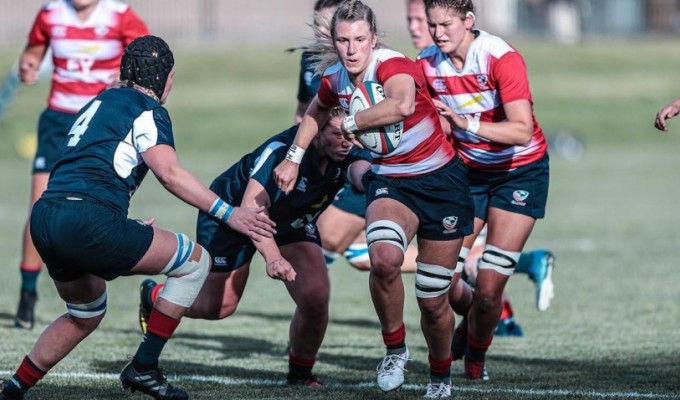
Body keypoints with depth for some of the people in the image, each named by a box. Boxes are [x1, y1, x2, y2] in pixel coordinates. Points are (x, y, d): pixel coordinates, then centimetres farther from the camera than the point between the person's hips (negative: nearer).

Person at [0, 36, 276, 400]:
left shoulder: (100, 102, 27)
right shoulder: (146, 108, 1)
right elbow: (169, 173, -14)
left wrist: (124, 232, 35)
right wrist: (228, 214, -13)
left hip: (43, 219, 9)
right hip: (88, 222, -9)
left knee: (85, 315, 32)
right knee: (195, 262, 6)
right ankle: (143, 368, 5)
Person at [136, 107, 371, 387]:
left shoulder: (347, 155, -24)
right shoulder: (281, 150, -39)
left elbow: (363, 174, -47)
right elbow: (251, 207, -47)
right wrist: (273, 256, -61)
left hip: (293, 222, 4)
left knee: (316, 298, -16)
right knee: (219, 306, 6)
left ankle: (300, 373, 11)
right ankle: (152, 295, 38)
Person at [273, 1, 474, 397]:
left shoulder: (392, 65, -22)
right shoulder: (335, 79, -3)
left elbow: (402, 105, -46)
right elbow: (316, 113, 22)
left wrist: (350, 123, -33)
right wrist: (294, 157, 19)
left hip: (441, 182, -3)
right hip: (389, 183, 3)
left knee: (433, 301, 3)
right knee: (384, 257, -32)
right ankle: (395, 348, -8)